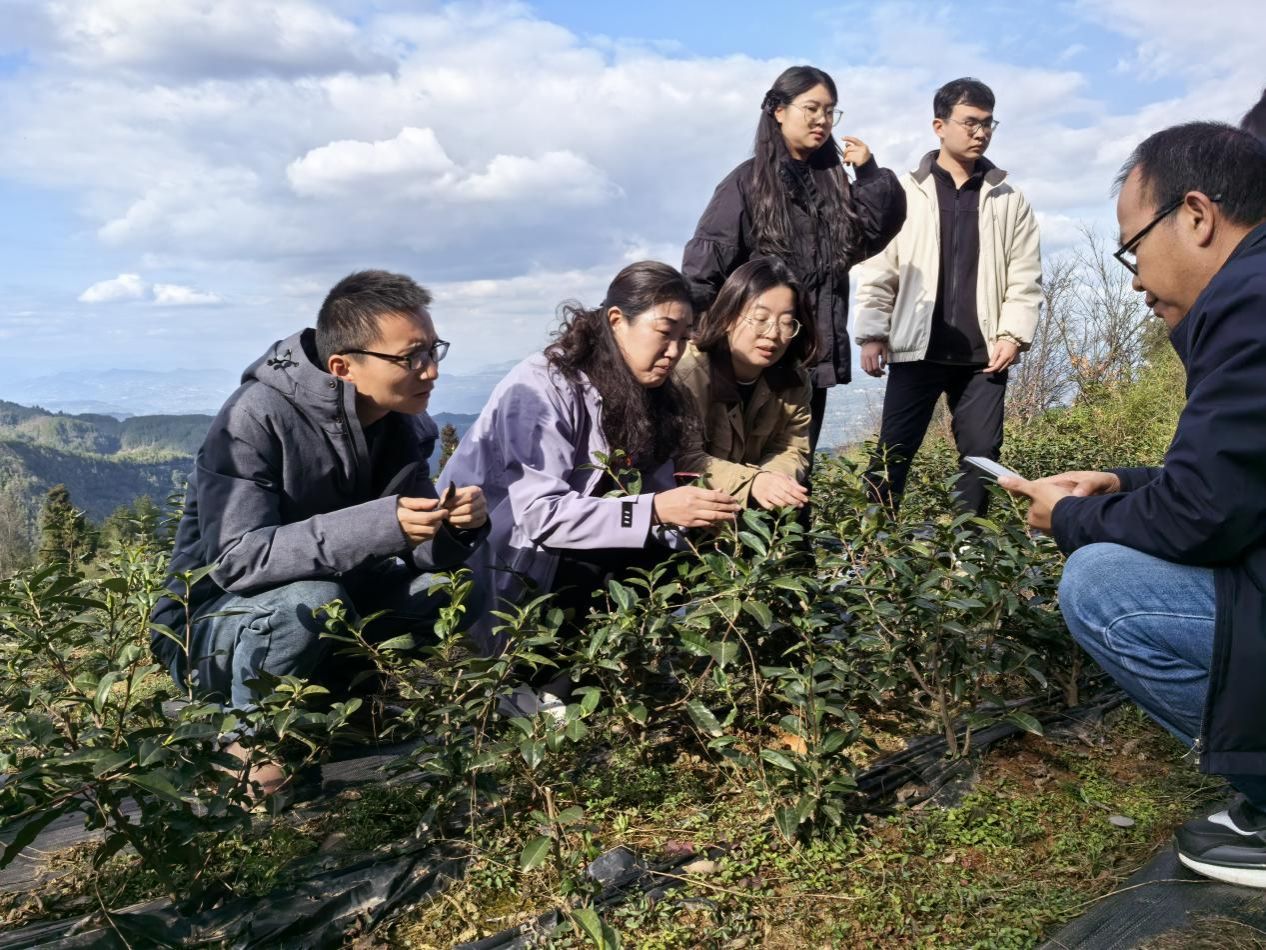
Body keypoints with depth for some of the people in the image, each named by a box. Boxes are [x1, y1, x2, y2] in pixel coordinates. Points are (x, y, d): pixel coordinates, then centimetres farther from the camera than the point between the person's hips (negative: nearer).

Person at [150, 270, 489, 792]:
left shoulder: (402, 425, -5)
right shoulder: (258, 416, -24)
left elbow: (422, 554, -2)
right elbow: (235, 559, -33)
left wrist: (456, 525, -26)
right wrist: (378, 525, -42)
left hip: (321, 607, 6)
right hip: (214, 624, -6)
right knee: (311, 599, -35)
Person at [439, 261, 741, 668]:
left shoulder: (649, 395, 3)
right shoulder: (542, 386, -20)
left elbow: (654, 501, -1)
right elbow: (539, 513, -29)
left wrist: (700, 517, -21)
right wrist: (654, 512, -36)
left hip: (571, 560, 7)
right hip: (478, 561, -7)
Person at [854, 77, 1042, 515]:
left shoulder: (1010, 200, 10)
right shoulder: (904, 192, 5)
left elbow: (1025, 276, 6)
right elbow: (877, 269, 1)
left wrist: (1012, 334, -6)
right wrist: (872, 334, -6)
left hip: (983, 353, 2)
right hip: (916, 348, -2)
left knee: (981, 453, 4)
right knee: (893, 451, 0)